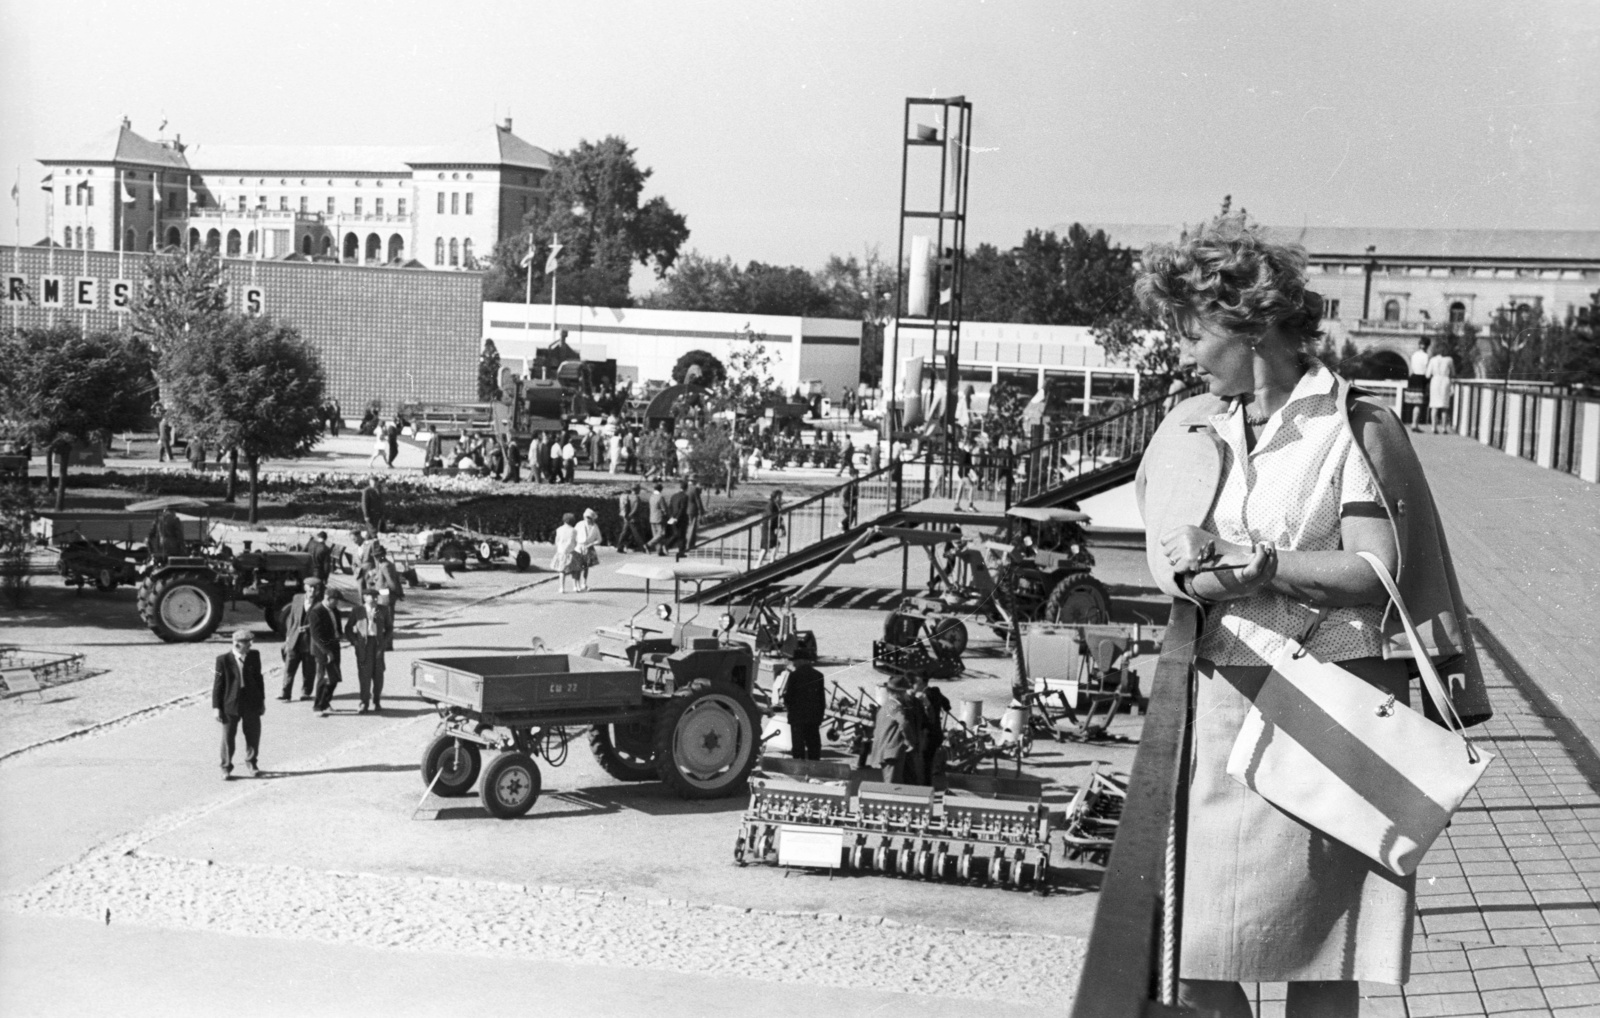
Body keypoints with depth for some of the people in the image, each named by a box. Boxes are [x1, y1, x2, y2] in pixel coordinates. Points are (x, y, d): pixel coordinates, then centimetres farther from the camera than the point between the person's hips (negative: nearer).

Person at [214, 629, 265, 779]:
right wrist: (216, 707, -7)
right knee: (228, 737, 5)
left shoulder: (254, 656, 0)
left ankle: (252, 764, 30)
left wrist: (262, 700, 12)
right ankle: (226, 769, 20)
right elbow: (218, 683, -7)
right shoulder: (223, 659, -11)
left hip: (251, 703, 3)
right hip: (231, 704, -3)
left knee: (253, 735, 9)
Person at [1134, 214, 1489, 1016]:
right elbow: (1167, 559, 5)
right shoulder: (1189, 430, 11)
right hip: (1224, 705, 4)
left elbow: (1374, 573, -10)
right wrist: (1196, 576, -17)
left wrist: (1259, 565, -22)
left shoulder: (1355, 428, -3)